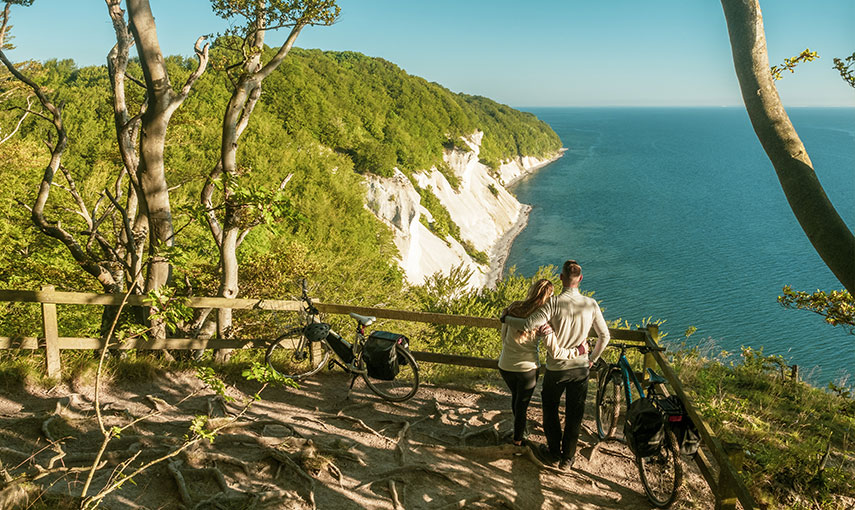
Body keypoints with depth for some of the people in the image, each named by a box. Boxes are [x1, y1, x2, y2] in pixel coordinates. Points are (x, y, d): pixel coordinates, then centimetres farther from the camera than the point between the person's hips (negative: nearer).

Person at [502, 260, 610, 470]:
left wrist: (507, 319, -10)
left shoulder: (554, 303, -20)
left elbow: (529, 325, -28)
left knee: (550, 409, 19)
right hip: (581, 368, 3)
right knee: (574, 414, 15)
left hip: (556, 368, -3)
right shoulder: (591, 304, -7)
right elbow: (604, 336, 2)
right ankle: (568, 458, 26)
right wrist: (592, 358, 16)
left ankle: (554, 452, 30)